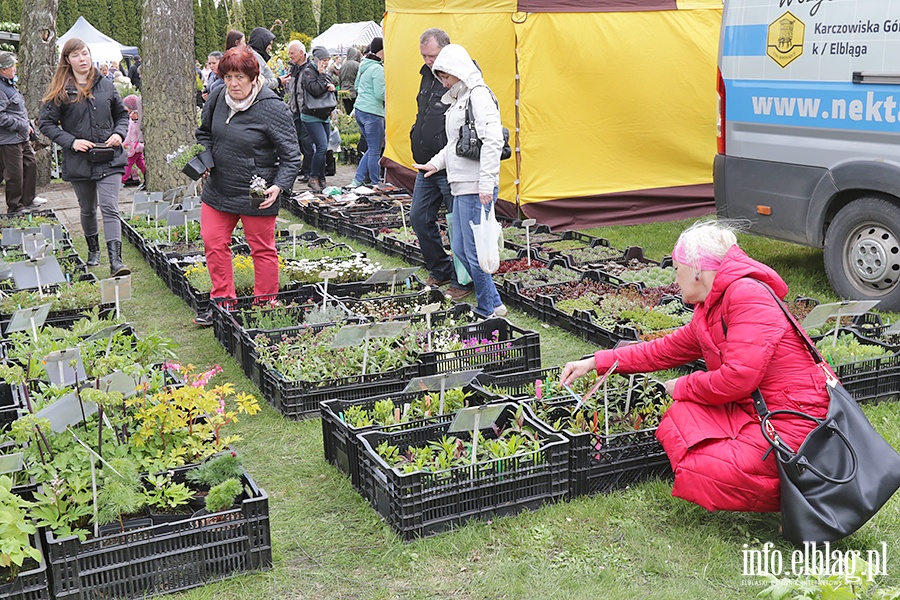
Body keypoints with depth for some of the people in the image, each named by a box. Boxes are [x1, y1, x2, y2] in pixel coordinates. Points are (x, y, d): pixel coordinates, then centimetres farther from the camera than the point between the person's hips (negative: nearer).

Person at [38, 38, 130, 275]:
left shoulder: (106, 86, 5)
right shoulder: (60, 91, -2)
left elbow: (122, 114, 17)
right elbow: (45, 123, -2)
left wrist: (119, 133, -3)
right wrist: (71, 141, -14)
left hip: (109, 159, 0)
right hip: (79, 162, 0)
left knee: (110, 208, -11)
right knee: (88, 209, 17)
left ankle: (115, 260, -17)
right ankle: (93, 249, 38)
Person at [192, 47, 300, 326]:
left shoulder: (273, 108, -17)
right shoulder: (217, 98, 1)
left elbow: (291, 155, -14)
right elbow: (205, 132, 20)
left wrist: (279, 186, -27)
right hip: (218, 188, 6)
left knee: (262, 249, 6)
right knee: (214, 243, 11)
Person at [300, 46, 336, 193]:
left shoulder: (325, 74, 15)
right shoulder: (308, 72, -9)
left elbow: (333, 94, 22)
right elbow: (315, 90, -23)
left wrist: (332, 88, 0)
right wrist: (321, 75, -14)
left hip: (325, 116, 8)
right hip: (311, 117, -8)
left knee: (323, 148, 8)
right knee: (322, 146, -18)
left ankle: (321, 178, 16)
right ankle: (313, 178, -7)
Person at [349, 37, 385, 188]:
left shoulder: (364, 65, 12)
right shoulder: (378, 69, -16)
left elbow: (356, 86, 24)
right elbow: (380, 94, -18)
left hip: (359, 109, 9)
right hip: (373, 112, -9)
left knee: (372, 148, 17)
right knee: (375, 151, 1)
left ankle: (357, 180, 16)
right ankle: (376, 184, 9)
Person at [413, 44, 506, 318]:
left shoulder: (479, 95, -10)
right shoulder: (458, 98, 20)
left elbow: (493, 141, -20)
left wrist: (486, 184, -23)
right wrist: (436, 163, 17)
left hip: (476, 187, -10)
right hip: (461, 185, 10)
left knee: (473, 252, -6)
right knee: (459, 248, 13)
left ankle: (489, 308, 7)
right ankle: (492, 303, 22)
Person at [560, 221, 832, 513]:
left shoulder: (747, 295, -18)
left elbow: (737, 378, -24)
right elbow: (667, 349, 24)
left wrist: (682, 387, -4)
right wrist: (596, 363, 24)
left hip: (792, 423, -10)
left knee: (695, 477, -18)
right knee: (677, 422, -1)